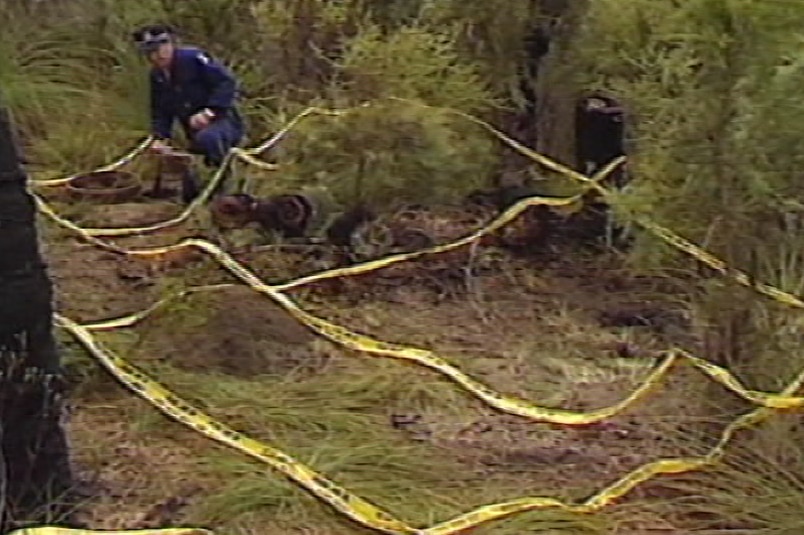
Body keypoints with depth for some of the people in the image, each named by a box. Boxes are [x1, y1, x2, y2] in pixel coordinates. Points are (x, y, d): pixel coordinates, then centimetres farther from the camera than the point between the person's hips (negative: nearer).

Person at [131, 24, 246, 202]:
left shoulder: (193, 58, -13)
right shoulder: (156, 76, 9)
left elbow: (227, 82, -20)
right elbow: (160, 112, 14)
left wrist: (208, 112, -28)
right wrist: (160, 137, -4)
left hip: (223, 122, -7)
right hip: (196, 131, 8)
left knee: (206, 138, -42)